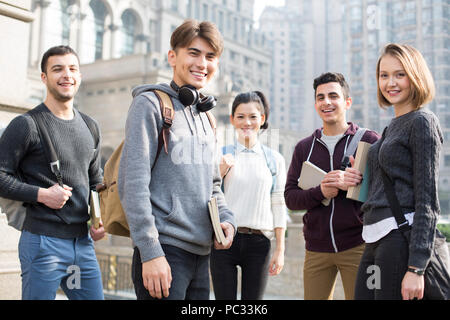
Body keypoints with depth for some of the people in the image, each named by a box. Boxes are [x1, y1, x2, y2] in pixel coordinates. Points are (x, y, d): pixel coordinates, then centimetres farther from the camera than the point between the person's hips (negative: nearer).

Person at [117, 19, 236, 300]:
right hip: (165, 248, -7)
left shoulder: (205, 118, 17)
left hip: (202, 252, 7)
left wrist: (227, 219, 3)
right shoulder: (151, 103, -5)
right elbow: (133, 183, -13)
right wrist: (150, 252, -18)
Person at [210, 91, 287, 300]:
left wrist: (280, 249, 3)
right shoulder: (221, 155, 5)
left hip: (258, 242, 1)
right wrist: (220, 173, -11)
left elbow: (278, 205, 6)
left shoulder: (274, 159, 8)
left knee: (253, 298, 4)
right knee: (224, 297, 1)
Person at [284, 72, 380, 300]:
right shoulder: (304, 147, 11)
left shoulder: (368, 140, 2)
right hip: (316, 249, 3)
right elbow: (290, 197, 5)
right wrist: (320, 192, -14)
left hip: (357, 245, -3)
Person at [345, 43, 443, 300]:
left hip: (401, 238, -8)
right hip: (376, 240, 8)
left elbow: (428, 201, -13)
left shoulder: (422, 122, -7)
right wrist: (356, 180, 4)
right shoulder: (393, 126, 19)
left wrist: (415, 268, -18)